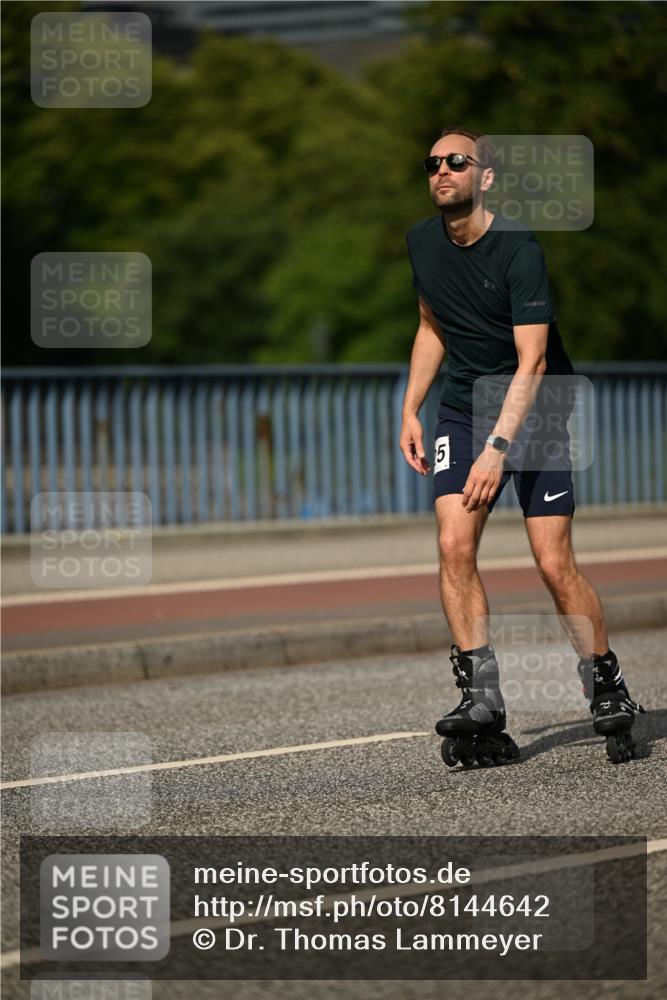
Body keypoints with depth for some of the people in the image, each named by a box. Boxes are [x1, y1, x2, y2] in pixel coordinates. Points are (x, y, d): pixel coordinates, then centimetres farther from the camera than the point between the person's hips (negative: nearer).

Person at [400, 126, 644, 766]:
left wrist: (498, 447, -32)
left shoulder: (518, 249, -20)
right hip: (463, 406, 5)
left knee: (554, 565, -10)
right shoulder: (422, 242, 1)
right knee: (453, 545, -15)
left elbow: (531, 361, -25)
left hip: (534, 409, -5)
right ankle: (482, 702, -14)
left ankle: (609, 693, 8)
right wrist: (410, 410, 12)